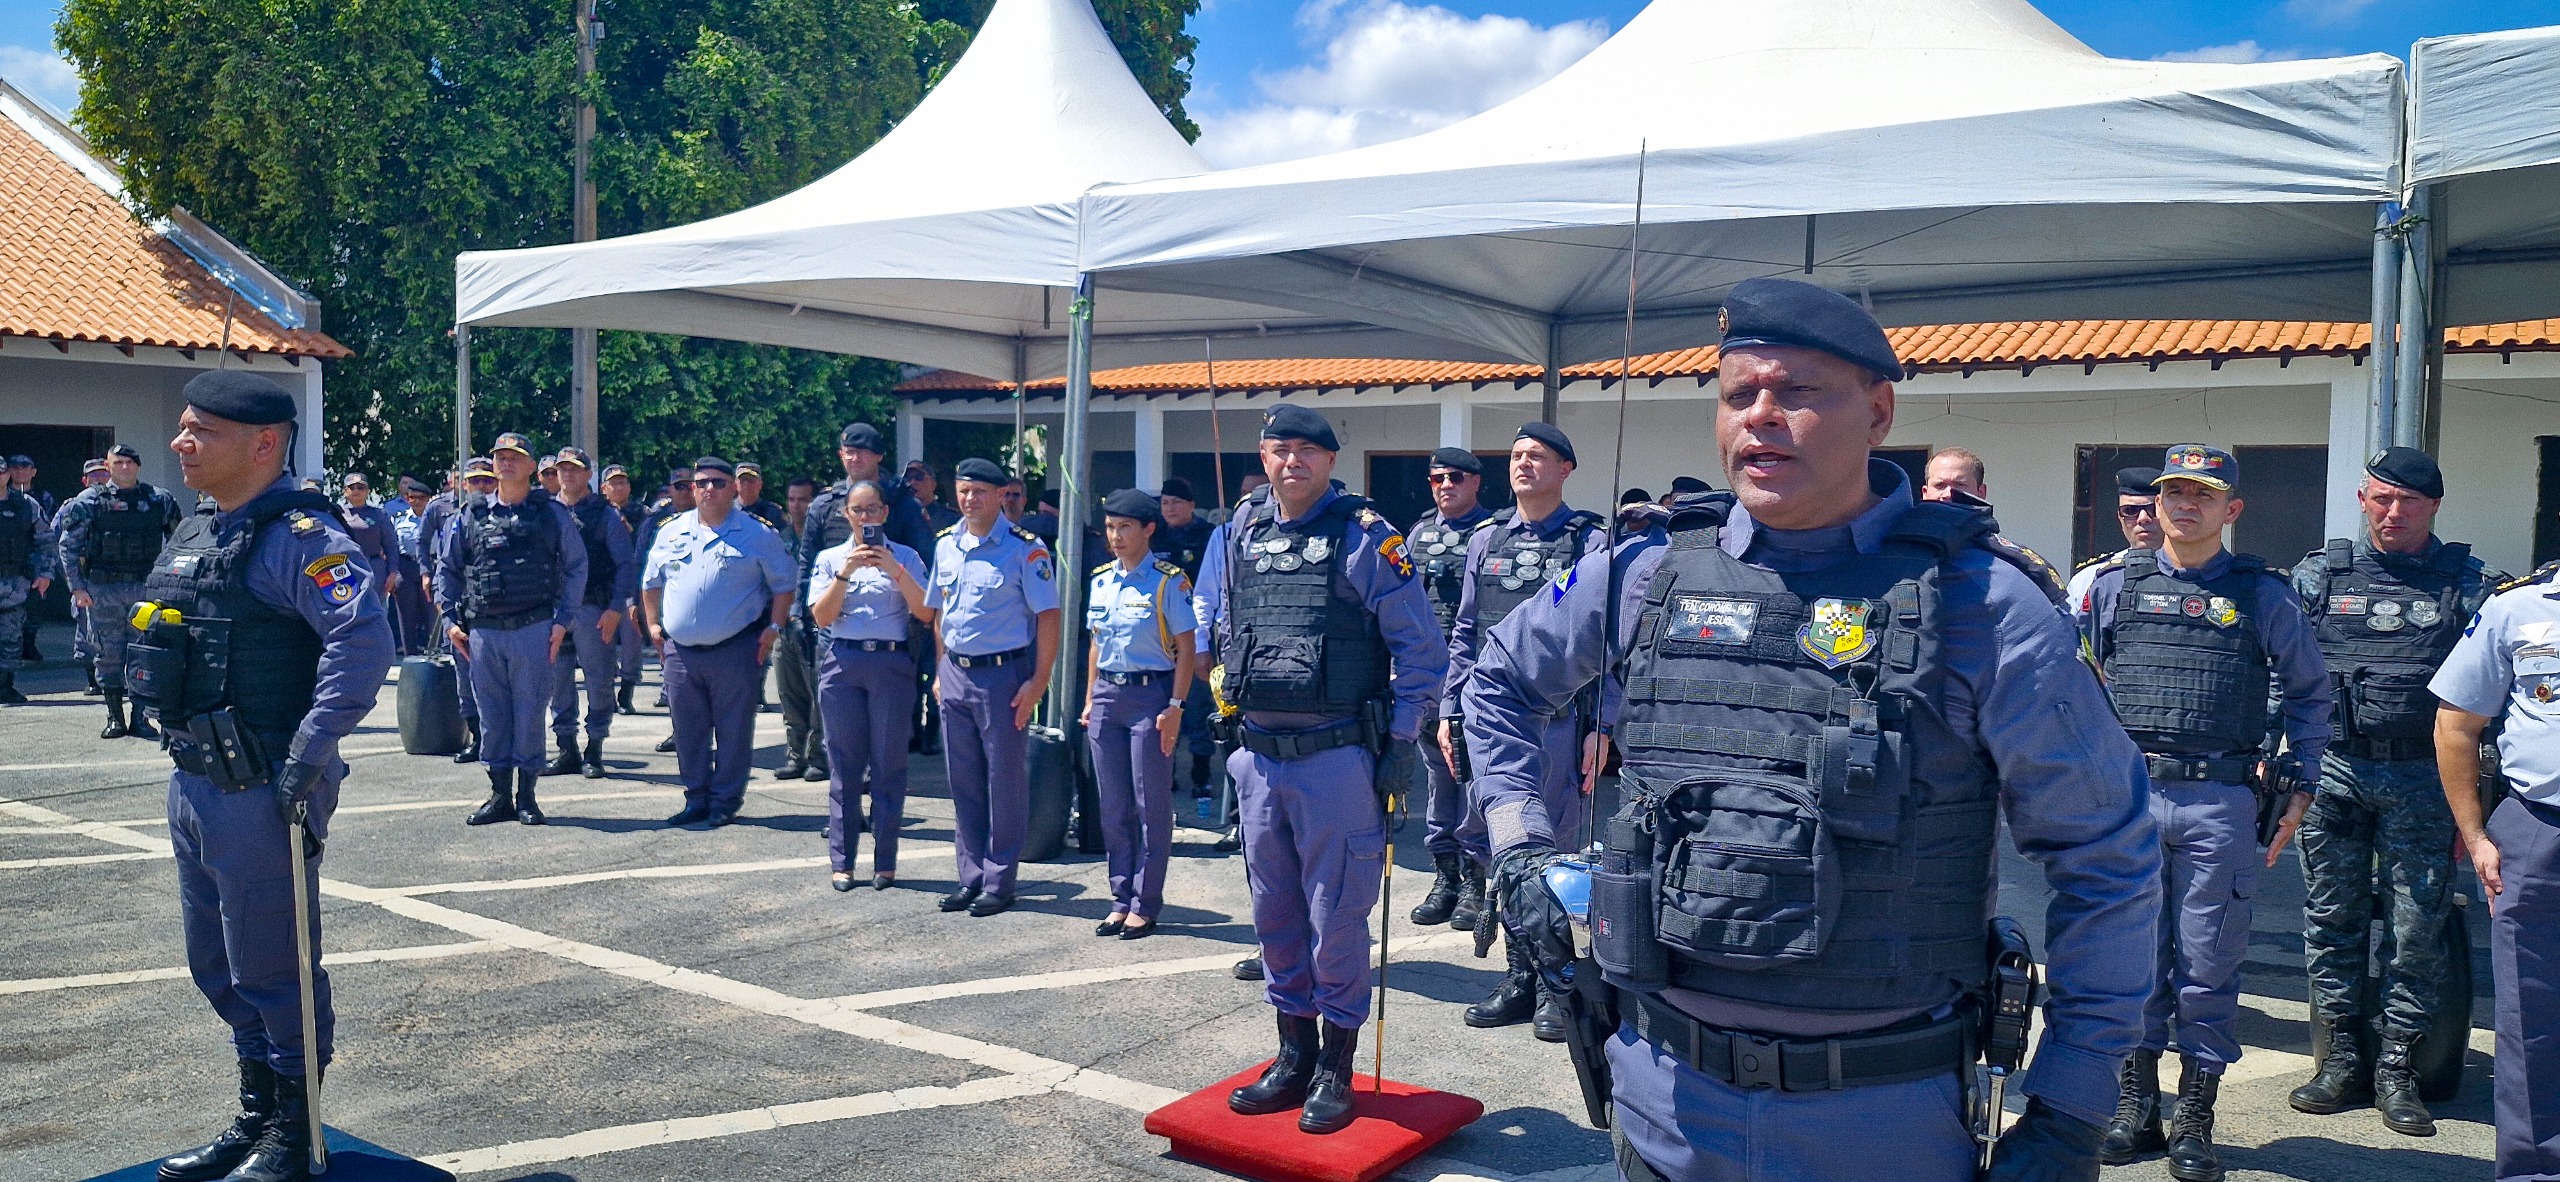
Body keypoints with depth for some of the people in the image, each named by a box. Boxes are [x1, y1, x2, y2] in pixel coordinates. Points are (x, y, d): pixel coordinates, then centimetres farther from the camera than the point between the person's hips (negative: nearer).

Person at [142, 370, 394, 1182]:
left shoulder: (296, 534, -17)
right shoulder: (196, 534, 13)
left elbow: (364, 641, -29)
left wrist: (307, 760, -28)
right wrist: (185, 753, 17)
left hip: (259, 795, -10)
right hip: (193, 783, 10)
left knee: (272, 970, 2)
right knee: (218, 965, 19)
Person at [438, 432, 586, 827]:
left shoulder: (553, 514, 4)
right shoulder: (470, 515, 10)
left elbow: (577, 568, 5)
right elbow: (447, 570, 15)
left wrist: (563, 620, -2)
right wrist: (450, 620, 6)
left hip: (534, 629, -2)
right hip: (482, 632, 2)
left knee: (530, 712, 1)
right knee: (492, 714, 6)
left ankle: (526, 797, 11)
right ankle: (499, 796, 15)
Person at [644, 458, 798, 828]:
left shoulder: (757, 535, 0)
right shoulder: (671, 532, 12)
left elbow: (785, 583, 2)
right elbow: (651, 581, 22)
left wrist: (774, 627, -6)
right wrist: (654, 624, 13)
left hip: (735, 651, -4)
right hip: (680, 651, 4)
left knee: (733, 730, 2)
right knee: (688, 731, 10)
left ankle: (725, 801, 12)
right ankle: (697, 800, 21)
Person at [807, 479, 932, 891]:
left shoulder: (905, 557, 8)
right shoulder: (830, 559, 11)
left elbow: (925, 614, -2)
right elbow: (821, 617, 0)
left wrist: (897, 571, -12)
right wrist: (845, 573, -10)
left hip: (892, 662, -1)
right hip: (843, 663, 1)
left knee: (889, 763, 0)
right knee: (845, 764, 3)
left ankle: (885, 861, 8)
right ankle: (842, 861, 10)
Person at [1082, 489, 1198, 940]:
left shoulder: (1169, 580, -7)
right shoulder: (1101, 580, 10)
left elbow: (1185, 648, -7)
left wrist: (1175, 707, -13)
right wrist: (1090, 701, 14)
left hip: (1150, 694, -6)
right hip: (1107, 695, 6)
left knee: (1151, 805, 0)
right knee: (1113, 806, 9)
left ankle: (1145, 905, 8)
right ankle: (1122, 899, 18)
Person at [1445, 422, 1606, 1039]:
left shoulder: (1590, 542, -1)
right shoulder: (1486, 540, 12)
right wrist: (1449, 711, 10)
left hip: (1554, 722, -4)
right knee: (1491, 847, 9)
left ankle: (1556, 984, 17)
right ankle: (1520, 976, 23)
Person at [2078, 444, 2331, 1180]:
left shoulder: (2263, 595, 7)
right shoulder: (2113, 585, 8)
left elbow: (2309, 690, 15)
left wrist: (2299, 783, 10)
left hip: (2220, 802, -1)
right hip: (2125, 795, 1)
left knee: (2208, 965, 3)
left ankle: (2195, 1120, 15)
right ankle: (2137, 1109, 19)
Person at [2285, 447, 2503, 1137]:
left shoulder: (2472, 585, 4)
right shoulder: (2318, 575, 7)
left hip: (2424, 779, -1)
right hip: (2332, 772, 1)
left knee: (2418, 926, 2)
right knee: (2332, 919, 6)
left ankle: (2396, 1069, 12)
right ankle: (2341, 1060, 16)